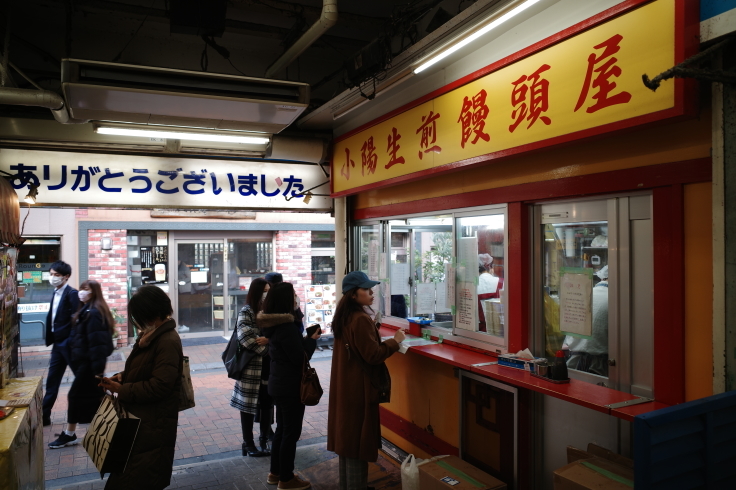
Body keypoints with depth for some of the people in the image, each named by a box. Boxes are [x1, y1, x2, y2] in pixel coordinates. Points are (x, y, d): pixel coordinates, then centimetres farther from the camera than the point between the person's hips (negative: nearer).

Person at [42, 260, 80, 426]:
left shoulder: (72, 293, -15)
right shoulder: (55, 293, 11)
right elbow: (52, 317, 14)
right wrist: (50, 339, 10)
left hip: (69, 344, -8)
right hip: (58, 344, 8)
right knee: (52, 381, 14)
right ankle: (44, 415, 23)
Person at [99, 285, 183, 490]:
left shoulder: (168, 342, -23)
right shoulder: (151, 335, 8)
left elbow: (158, 386, -26)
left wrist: (121, 390, -18)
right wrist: (123, 376, -1)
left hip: (154, 424, -10)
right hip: (140, 418, 10)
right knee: (128, 473, 20)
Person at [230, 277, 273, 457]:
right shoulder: (247, 312, -7)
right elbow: (244, 335, -20)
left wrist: (269, 339, -18)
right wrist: (263, 348, -17)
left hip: (270, 365, 5)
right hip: (251, 366, -5)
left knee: (268, 403, 11)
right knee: (248, 403, 6)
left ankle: (264, 440, 26)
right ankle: (248, 443, 20)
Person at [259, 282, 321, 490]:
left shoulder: (273, 324, 4)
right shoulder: (287, 327, -25)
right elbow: (300, 358, -22)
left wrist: (306, 338, 4)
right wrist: (312, 339, -9)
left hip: (279, 383, 9)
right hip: (290, 386, -9)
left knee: (282, 428, 21)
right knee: (291, 432, 4)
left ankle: (276, 473, 33)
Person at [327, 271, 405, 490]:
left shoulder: (343, 317, 7)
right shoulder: (361, 319, -22)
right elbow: (373, 355, -22)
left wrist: (372, 330, 13)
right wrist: (395, 341, -11)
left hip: (344, 384, 10)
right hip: (358, 386, -10)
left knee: (346, 434, 18)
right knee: (357, 439, 1)